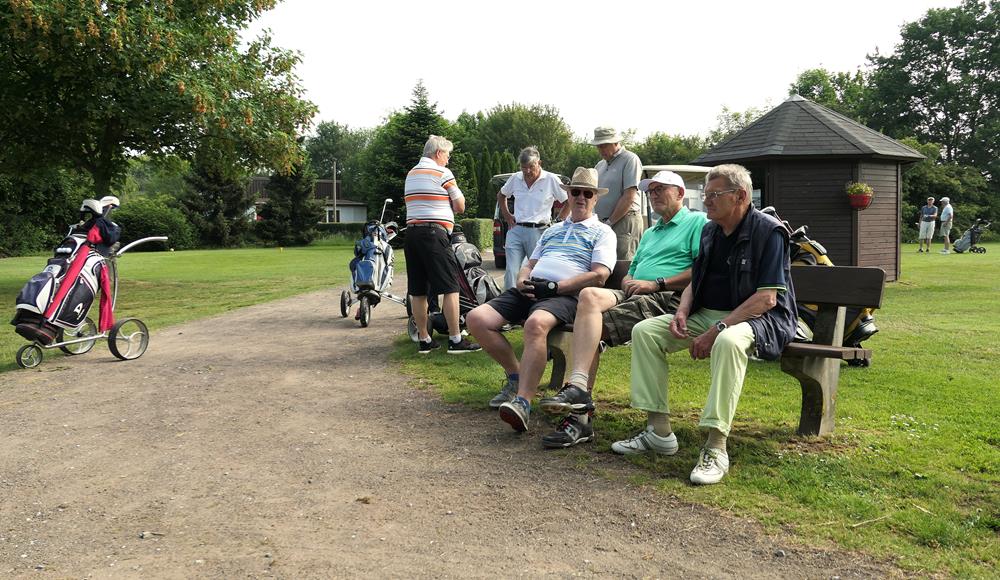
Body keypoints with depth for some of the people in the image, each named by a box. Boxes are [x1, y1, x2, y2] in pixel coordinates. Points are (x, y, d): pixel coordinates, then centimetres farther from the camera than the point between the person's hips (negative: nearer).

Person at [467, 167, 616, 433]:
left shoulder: (602, 232, 12)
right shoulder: (553, 230, 32)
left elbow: (599, 275, -4)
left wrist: (554, 286, -12)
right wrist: (522, 281, 2)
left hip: (566, 294, -7)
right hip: (530, 290, 7)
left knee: (536, 324, -41)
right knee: (476, 319, -14)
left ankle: (523, 402, -41)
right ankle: (516, 375, 2)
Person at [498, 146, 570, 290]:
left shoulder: (551, 180, -2)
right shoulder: (515, 179, 9)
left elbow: (569, 202, 3)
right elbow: (501, 195, 28)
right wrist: (507, 216, 18)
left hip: (538, 231, -3)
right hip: (515, 230, 3)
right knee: (511, 272, -4)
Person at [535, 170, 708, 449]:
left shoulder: (697, 222, 7)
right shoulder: (650, 233, 35)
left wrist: (656, 283, -12)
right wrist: (628, 283, 5)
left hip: (667, 299, -7)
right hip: (634, 296, 7)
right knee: (590, 295, -25)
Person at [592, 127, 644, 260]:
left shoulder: (630, 160, -3)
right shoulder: (600, 165, 21)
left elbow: (629, 197, -12)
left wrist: (609, 222, -11)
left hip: (624, 220, -7)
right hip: (603, 223, 7)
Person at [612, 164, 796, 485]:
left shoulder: (769, 231, -12)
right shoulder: (709, 231, 12)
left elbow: (767, 298, -19)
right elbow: (695, 282, 20)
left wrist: (716, 331, -25)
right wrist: (682, 312, -3)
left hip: (759, 318, -8)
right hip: (706, 315, 8)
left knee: (728, 342, -41)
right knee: (644, 331, -8)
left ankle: (716, 447, -36)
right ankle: (658, 431, -9)